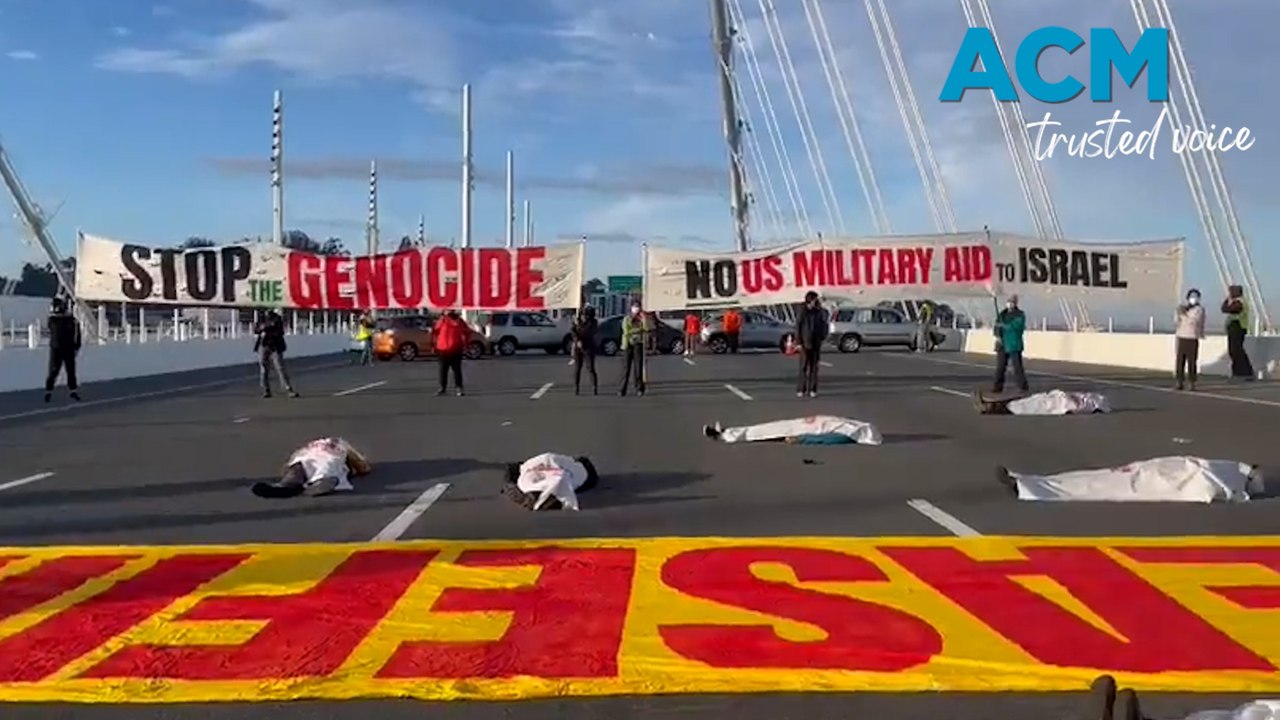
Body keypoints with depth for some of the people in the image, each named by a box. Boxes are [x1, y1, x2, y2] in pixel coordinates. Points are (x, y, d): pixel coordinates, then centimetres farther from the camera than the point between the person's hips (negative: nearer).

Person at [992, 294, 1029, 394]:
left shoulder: (1019, 315, -3)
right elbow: (997, 326, 10)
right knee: (1000, 366, 6)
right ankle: (998, 386, 12)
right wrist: (997, 336, -7)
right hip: (1002, 344, 5)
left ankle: (1023, 387, 1)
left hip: (1014, 345, -5)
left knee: (1017, 366, -5)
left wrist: (1003, 325, -16)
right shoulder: (1002, 314, 14)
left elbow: (1016, 326, -18)